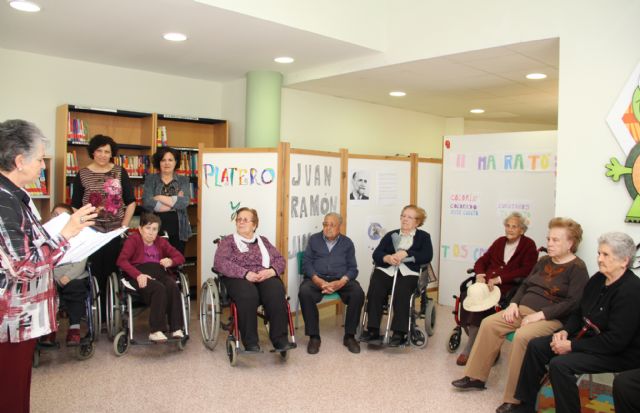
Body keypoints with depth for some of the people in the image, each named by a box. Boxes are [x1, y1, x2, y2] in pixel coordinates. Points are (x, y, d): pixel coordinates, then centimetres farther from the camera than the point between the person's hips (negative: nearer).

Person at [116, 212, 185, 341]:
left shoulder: (161, 242, 23)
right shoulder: (133, 239, 10)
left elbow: (180, 257, 20)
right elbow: (121, 260, -5)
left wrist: (171, 261, -6)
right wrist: (138, 275, -22)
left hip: (159, 273, 4)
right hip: (141, 276, -3)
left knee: (173, 287, -31)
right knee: (159, 289, -35)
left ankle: (176, 329, -31)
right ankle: (156, 331, -32)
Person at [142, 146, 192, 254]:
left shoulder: (183, 180, 8)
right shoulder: (150, 179, 6)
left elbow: (185, 202, -9)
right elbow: (147, 202, -10)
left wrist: (160, 198, -10)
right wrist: (175, 202, -9)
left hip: (178, 229, 1)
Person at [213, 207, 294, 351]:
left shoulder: (263, 241, 25)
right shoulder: (228, 241, 15)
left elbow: (280, 260, 16)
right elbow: (219, 262, -3)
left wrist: (271, 271, -9)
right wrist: (245, 273, -16)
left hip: (265, 277, 2)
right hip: (239, 279, -2)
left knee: (276, 292, -32)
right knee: (248, 295, -37)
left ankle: (280, 339, -28)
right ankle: (250, 343, -30)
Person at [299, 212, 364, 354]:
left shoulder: (347, 243, 13)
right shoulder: (314, 239, 12)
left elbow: (352, 268, 5)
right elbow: (306, 263, 4)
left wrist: (341, 282, -15)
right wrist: (317, 280, -15)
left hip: (341, 280, 1)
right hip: (317, 279, 0)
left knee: (358, 293, -29)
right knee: (304, 292, -33)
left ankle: (349, 336, -12)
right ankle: (314, 336, -19)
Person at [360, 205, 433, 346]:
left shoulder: (423, 236, 20)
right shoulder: (390, 235, 25)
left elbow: (427, 256, 1)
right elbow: (376, 254, 11)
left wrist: (406, 253, -11)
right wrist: (387, 258, -11)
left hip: (408, 273, -2)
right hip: (386, 270, 2)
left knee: (401, 293, -35)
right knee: (374, 291, -29)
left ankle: (399, 333, -29)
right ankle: (373, 330, -25)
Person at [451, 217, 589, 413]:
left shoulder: (577, 268, -7)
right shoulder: (544, 261, 15)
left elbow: (573, 303, -18)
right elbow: (525, 285, 20)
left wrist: (540, 315, -22)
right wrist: (514, 304, 1)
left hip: (552, 318, -8)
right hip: (523, 309, 8)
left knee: (522, 336, -34)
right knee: (488, 324, -9)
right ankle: (476, 377, 0)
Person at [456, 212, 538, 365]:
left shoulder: (528, 245, 6)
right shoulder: (500, 242, 23)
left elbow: (526, 271, -7)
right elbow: (482, 261, 19)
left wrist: (499, 278, -16)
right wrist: (480, 275, -4)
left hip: (508, 286, -5)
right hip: (486, 282, 5)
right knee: (466, 296, -25)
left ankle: (469, 350, -20)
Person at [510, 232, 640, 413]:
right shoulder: (598, 279, 3)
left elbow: (616, 341, -26)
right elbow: (579, 312, 15)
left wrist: (572, 346, -22)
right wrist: (565, 331, -5)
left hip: (620, 353, -9)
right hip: (587, 337, 9)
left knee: (560, 364, -28)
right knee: (536, 346, -2)